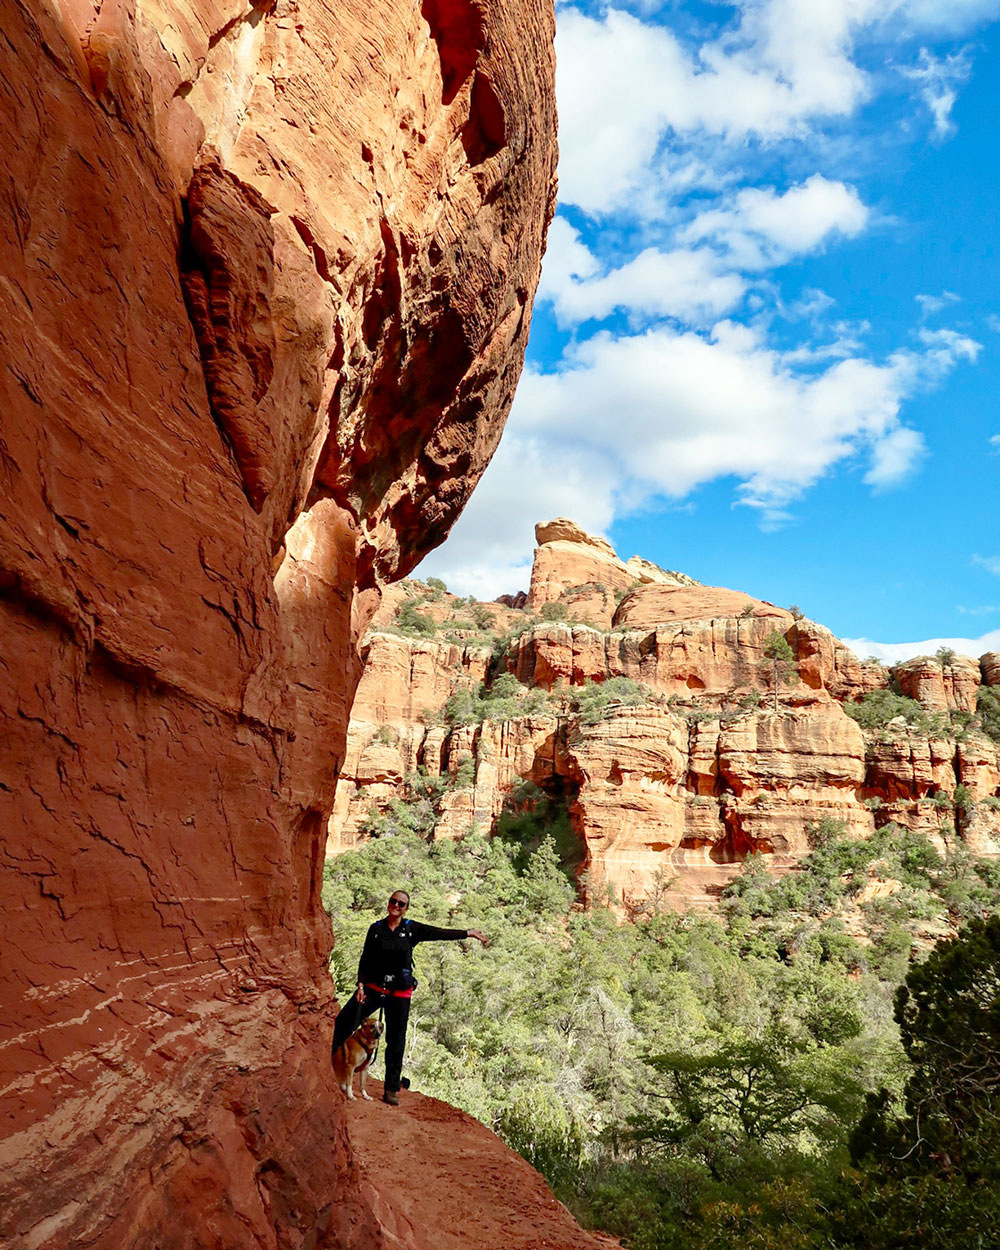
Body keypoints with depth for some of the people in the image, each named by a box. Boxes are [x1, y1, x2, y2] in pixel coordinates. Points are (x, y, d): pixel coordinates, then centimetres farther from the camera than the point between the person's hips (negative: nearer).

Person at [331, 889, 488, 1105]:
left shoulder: (412, 929, 0)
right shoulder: (376, 929, 1)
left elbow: (440, 933, -1)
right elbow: (365, 959, 3)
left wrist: (468, 933, -6)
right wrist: (361, 985, -7)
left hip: (400, 992, 0)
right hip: (373, 987, 0)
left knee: (396, 1042, 5)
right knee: (344, 1022, -13)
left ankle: (392, 1090, 15)